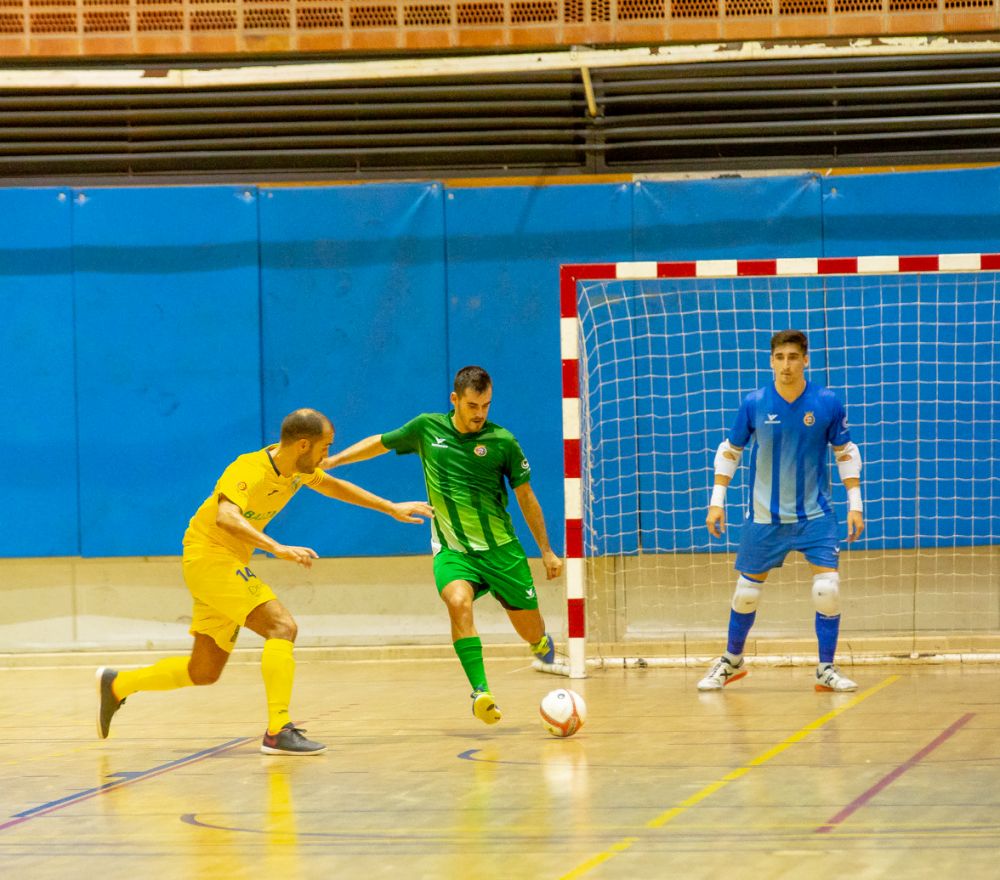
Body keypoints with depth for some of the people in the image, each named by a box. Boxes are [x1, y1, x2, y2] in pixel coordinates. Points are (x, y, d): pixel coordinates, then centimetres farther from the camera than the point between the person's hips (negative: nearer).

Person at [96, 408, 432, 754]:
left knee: (205, 671, 13)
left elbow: (334, 486, 23)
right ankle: (278, 732, -24)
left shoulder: (296, 468, 2)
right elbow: (226, 517, -42)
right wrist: (278, 548, -52)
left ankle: (116, 685, 28)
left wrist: (391, 508, 22)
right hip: (209, 555, -9)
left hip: (231, 564, 9)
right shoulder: (250, 470, -24)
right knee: (282, 626, -22)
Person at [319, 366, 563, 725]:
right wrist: (331, 460, 9)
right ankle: (481, 692, -36)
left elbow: (525, 497, 5)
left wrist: (547, 551, 8)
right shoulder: (427, 428, -1)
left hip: (500, 548, 0)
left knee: (531, 632, 3)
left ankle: (541, 642, 43)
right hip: (451, 550, 0)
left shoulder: (502, 442, -5)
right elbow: (379, 443, 16)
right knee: (458, 601, -32)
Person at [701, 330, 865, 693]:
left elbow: (846, 453, 3)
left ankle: (826, 670, 1)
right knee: (747, 592, 8)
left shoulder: (827, 403, -9)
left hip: (814, 514, 0)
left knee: (828, 589, -13)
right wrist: (716, 502, 1)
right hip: (764, 516, 0)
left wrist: (854, 504, -1)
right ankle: (731, 661, 31)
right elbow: (729, 451, 4)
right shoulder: (754, 404, -8)